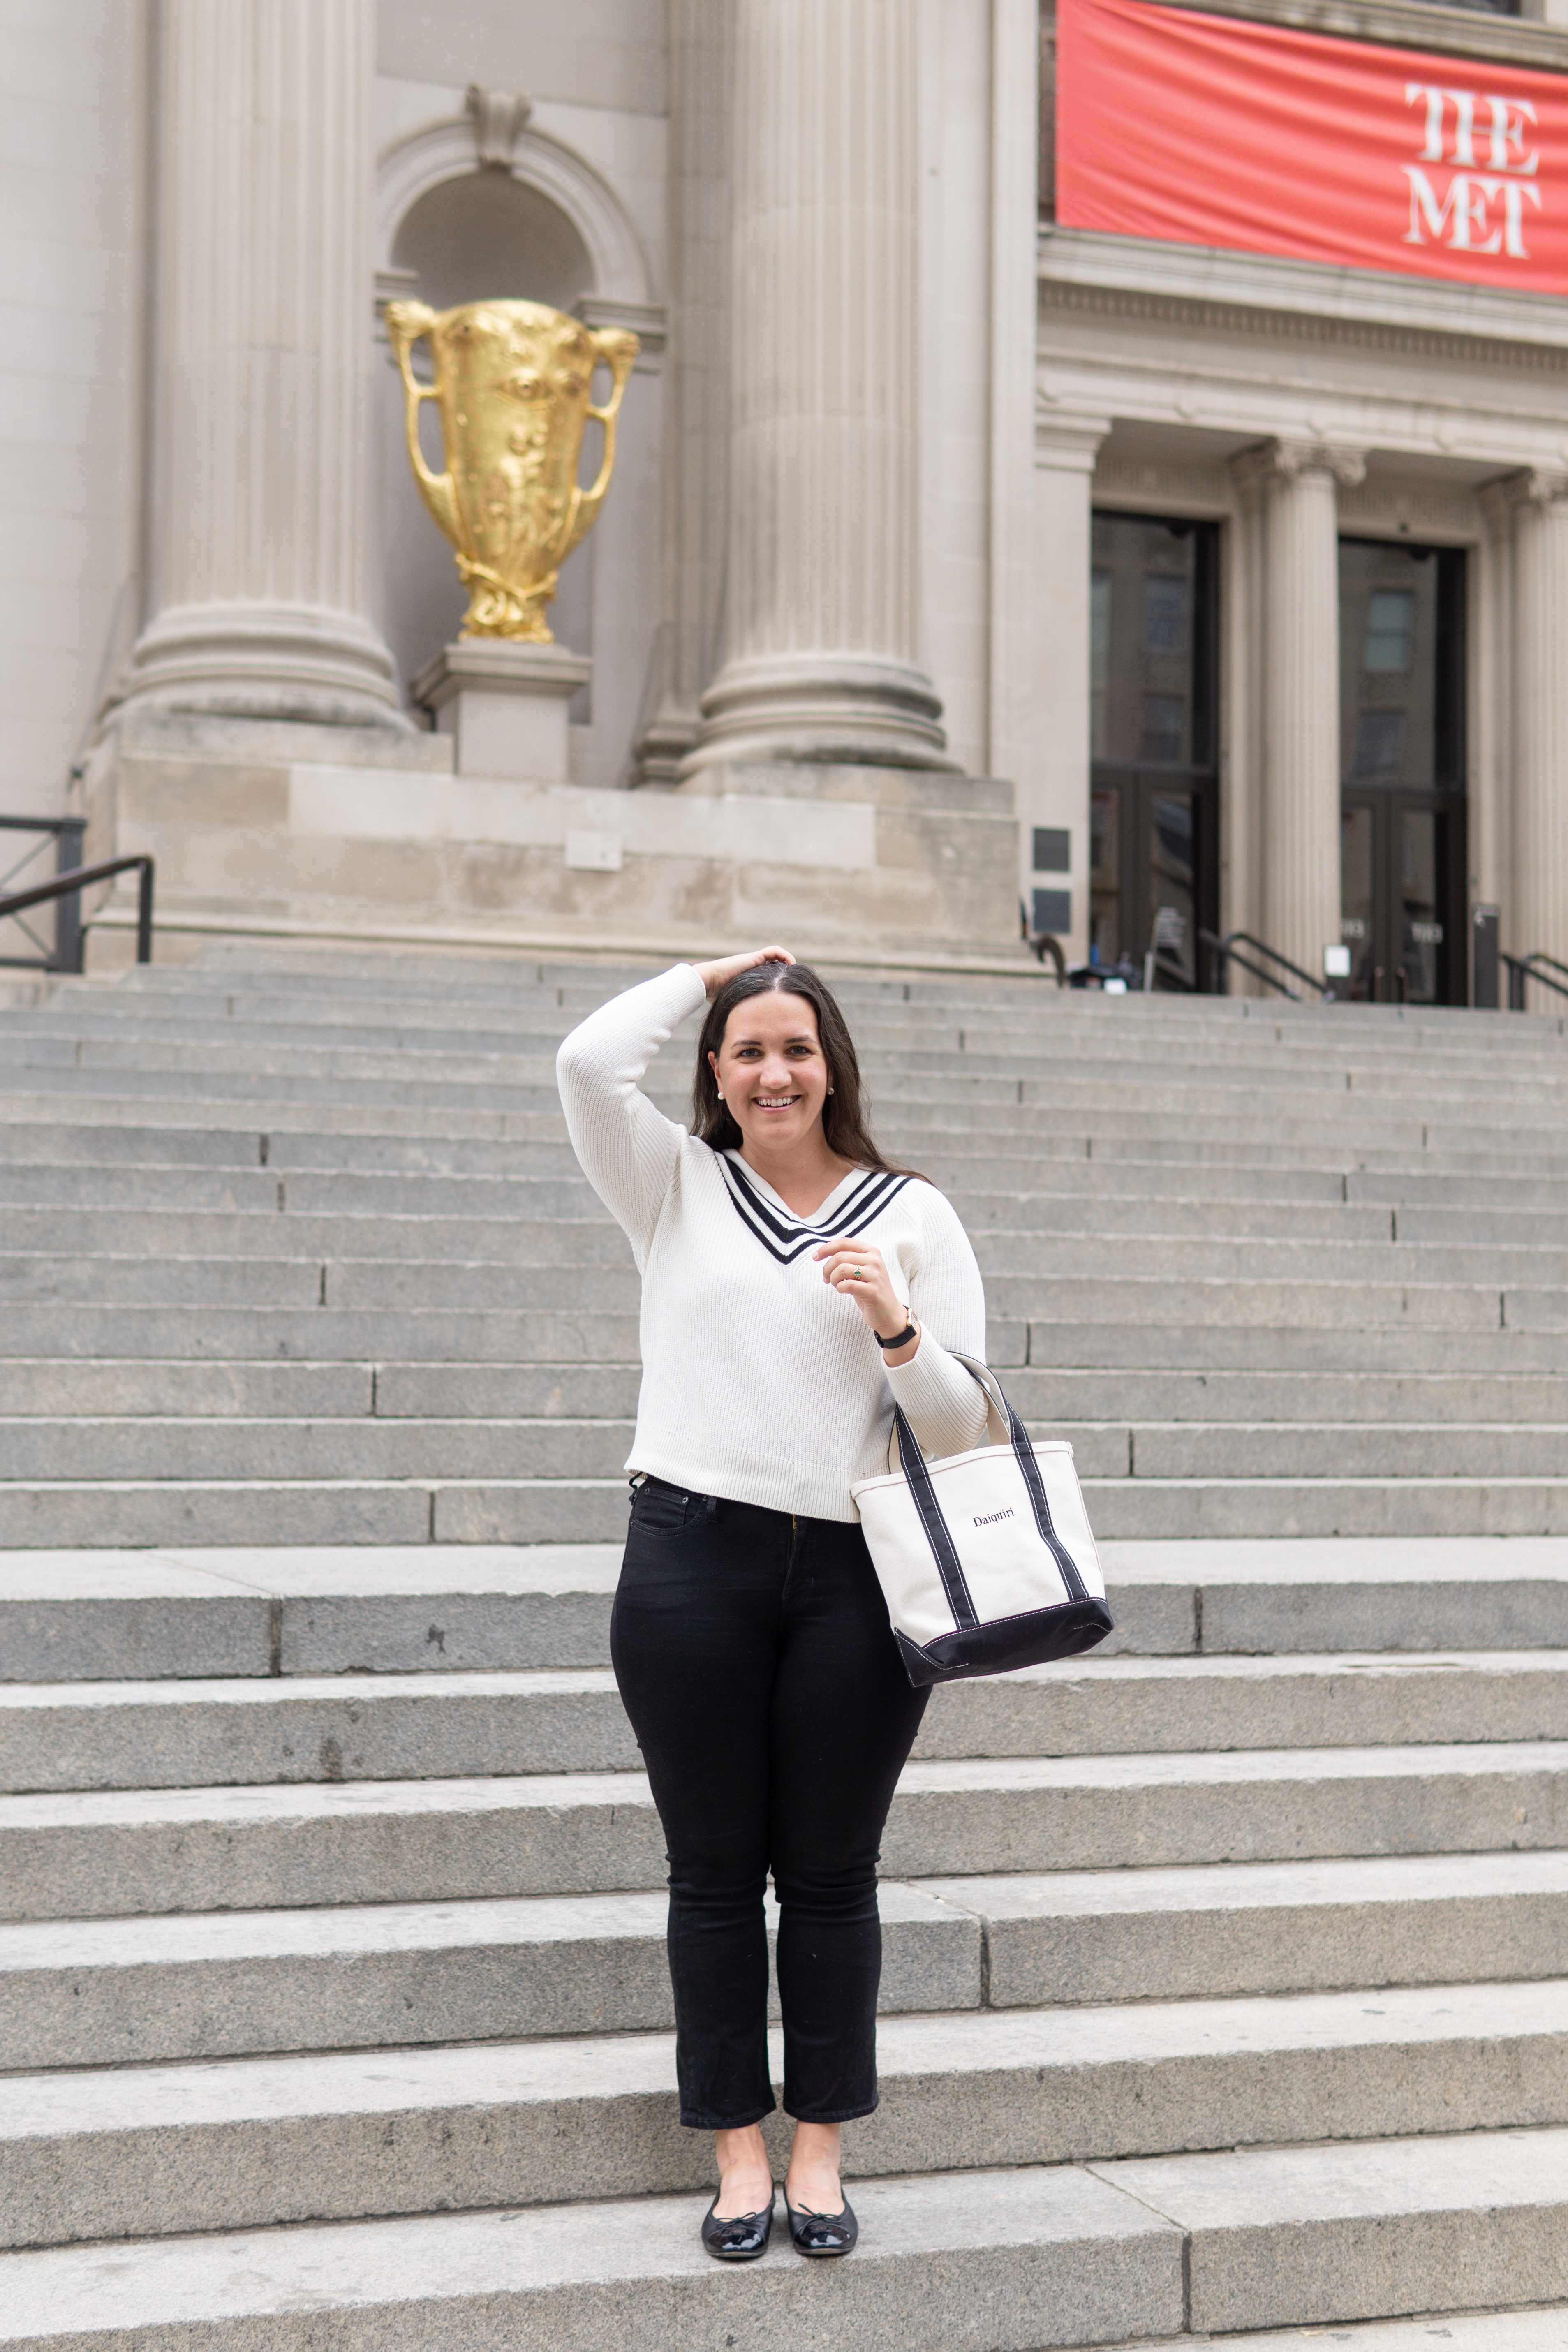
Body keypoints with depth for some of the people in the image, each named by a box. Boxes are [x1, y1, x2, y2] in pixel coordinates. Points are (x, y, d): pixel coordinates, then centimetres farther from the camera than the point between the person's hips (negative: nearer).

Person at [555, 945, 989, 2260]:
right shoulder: (676, 1188, 10)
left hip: (852, 1574, 0)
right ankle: (738, 2151, 18)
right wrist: (710, 976, 5)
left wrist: (896, 1326, -13)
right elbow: (591, 1060, -7)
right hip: (692, 1559, 0)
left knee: (832, 1876, 7)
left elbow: (959, 1425, 6)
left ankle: (820, 2151, 20)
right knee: (716, 1872, 6)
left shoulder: (913, 1214, 8)